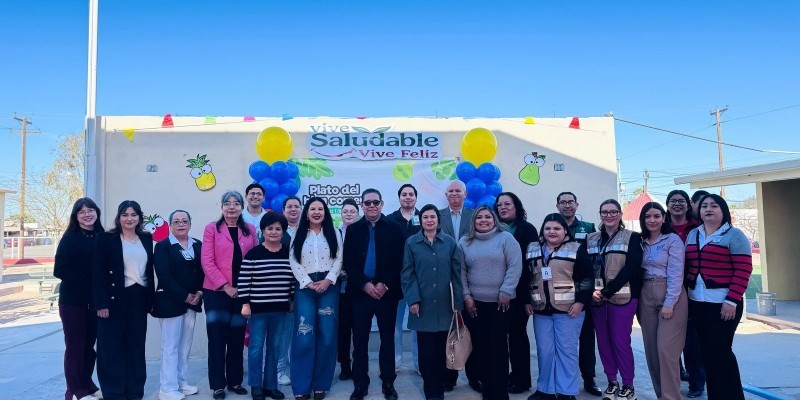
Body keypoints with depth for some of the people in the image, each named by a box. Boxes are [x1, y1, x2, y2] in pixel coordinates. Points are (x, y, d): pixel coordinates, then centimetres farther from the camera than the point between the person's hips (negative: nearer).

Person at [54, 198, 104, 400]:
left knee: (90, 343, 13)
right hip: (73, 300, -4)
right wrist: (85, 282, -15)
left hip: (95, 300, 4)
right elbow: (60, 269, -13)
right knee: (75, 345, 3)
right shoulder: (70, 238, -7)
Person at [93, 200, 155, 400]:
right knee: (112, 347, 3)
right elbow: (98, 273, -8)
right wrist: (101, 303, -14)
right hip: (116, 299, -4)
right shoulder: (106, 238, -3)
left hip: (139, 299, 4)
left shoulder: (146, 239, 9)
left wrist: (150, 299, 8)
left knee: (136, 345, 10)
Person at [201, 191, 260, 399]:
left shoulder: (250, 230, 7)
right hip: (216, 292, -3)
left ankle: (235, 381, 24)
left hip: (242, 292, 3)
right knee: (217, 338, 4)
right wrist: (225, 286, -14)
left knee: (237, 338, 11)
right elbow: (207, 261, -8)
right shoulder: (212, 228, -2)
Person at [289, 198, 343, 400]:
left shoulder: (334, 233, 9)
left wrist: (327, 280, -11)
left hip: (329, 286, 1)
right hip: (305, 287, 0)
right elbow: (294, 262, 1)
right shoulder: (298, 235, 8)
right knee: (304, 336, -5)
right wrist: (309, 283, -9)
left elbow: (338, 260, 3)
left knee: (326, 335, 1)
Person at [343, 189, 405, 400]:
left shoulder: (394, 229, 1)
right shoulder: (353, 230, 5)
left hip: (387, 292, -1)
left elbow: (399, 262, -2)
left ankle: (388, 383, 21)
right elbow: (348, 263, 1)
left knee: (387, 339, 9)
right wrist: (365, 285, -10)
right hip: (361, 292, 1)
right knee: (360, 340, 6)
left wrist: (385, 285, -12)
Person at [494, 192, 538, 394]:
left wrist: (530, 290, -11)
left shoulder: (527, 229, -2)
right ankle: (502, 375, 22)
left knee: (517, 332, 4)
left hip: (519, 291, -3)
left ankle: (522, 379, 16)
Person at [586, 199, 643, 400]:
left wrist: (608, 291, -17)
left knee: (621, 341, -3)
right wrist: (591, 291, -10)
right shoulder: (591, 239, 11)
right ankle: (612, 382, 23)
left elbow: (631, 268, -10)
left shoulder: (632, 237, -1)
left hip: (621, 297, -4)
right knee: (603, 341, 9)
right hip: (597, 299, 4)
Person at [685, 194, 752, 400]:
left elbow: (743, 270, -11)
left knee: (721, 351, -3)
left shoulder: (734, 235, -5)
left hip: (722, 303, -6)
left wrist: (732, 300, -16)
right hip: (697, 302, 6)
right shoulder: (692, 235, 13)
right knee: (707, 351, 11)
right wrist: (685, 294, 10)